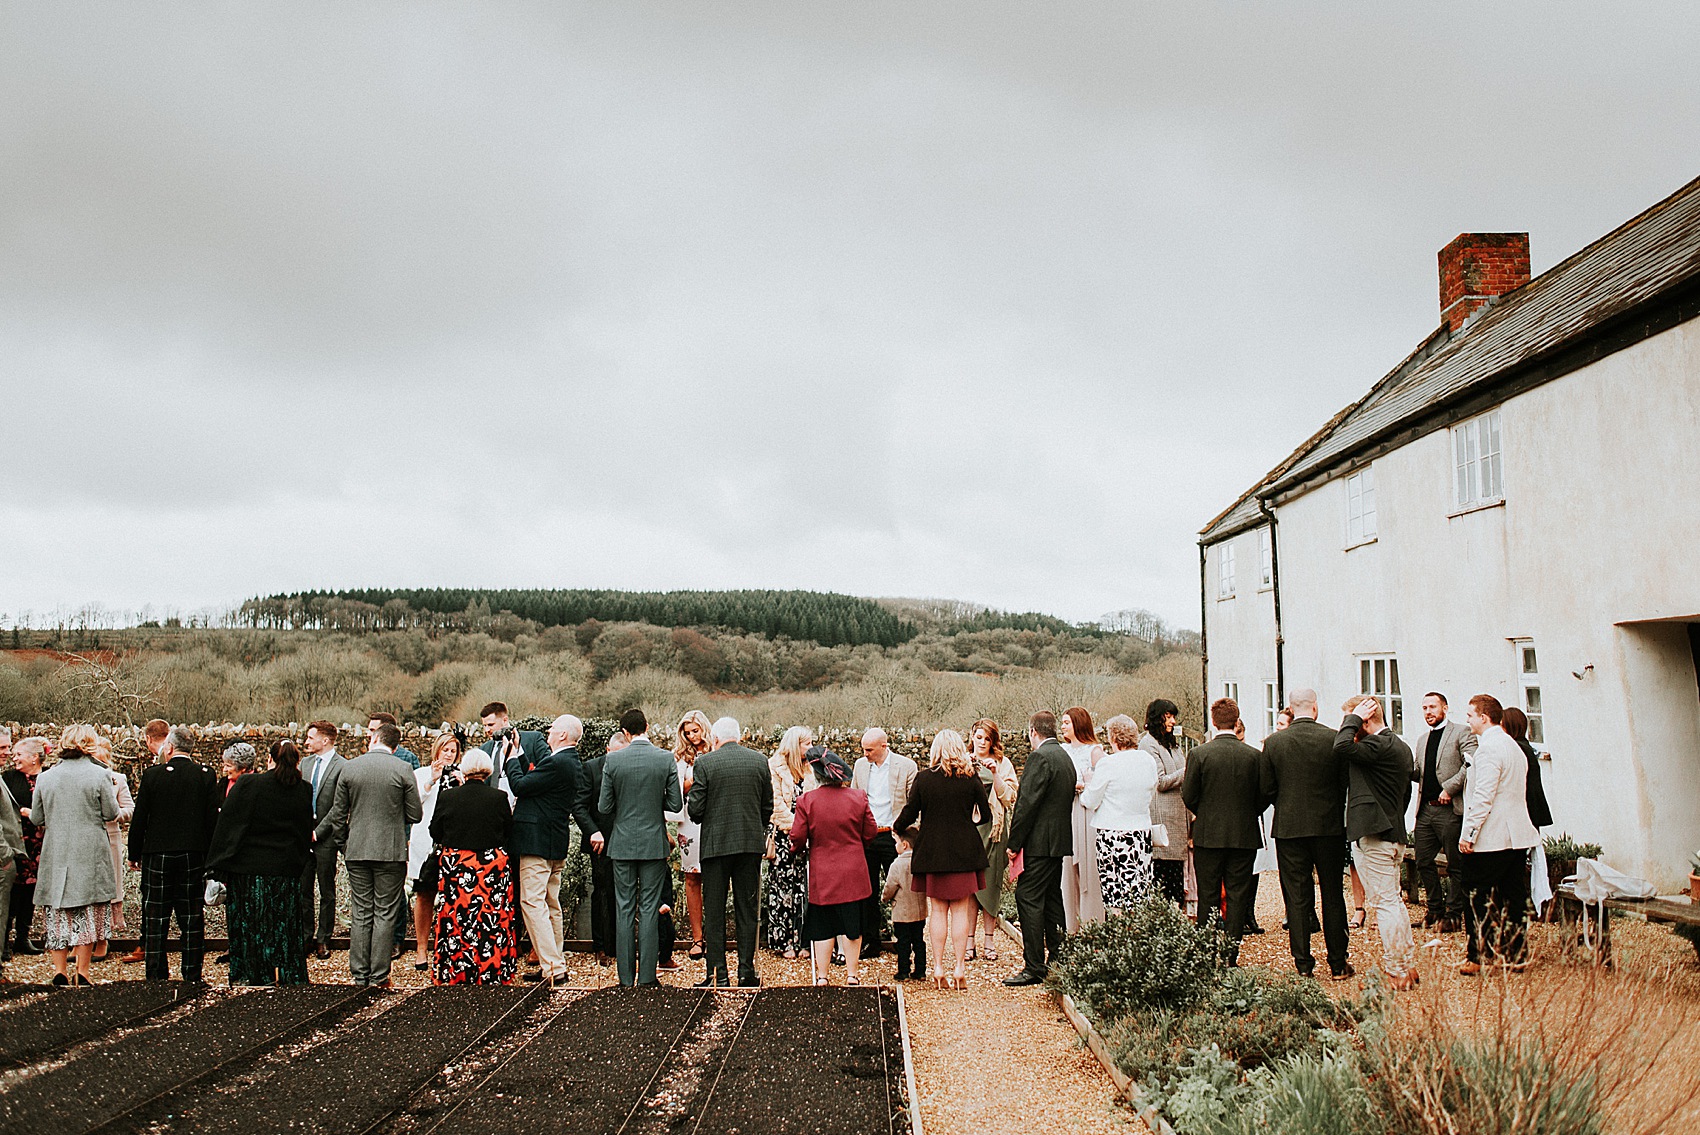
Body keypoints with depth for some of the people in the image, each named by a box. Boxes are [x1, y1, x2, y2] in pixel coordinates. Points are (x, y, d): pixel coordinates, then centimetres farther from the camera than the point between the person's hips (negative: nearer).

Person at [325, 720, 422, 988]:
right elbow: (415, 815, -5)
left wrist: (343, 844, 19)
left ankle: (359, 974, 15)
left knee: (360, 914, 10)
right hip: (391, 851, -2)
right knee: (385, 914, 4)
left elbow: (337, 815, 6)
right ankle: (379, 976, 6)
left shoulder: (349, 768, 0)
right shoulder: (403, 769, -7)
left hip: (356, 850, 2)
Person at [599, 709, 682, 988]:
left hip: (622, 843, 0)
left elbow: (605, 807, -4)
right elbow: (675, 804, -5)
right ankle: (647, 977, 6)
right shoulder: (666, 759, -7)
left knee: (624, 909, 8)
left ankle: (626, 977, 12)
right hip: (654, 843, 0)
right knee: (649, 909, 5)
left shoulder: (613, 762, -7)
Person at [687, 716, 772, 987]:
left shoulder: (704, 763, -7)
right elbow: (768, 806, 8)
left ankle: (717, 974, 8)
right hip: (751, 843, 3)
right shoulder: (760, 761, 4)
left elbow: (695, 809, -8)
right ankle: (746, 972, 13)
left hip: (715, 843, -3)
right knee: (747, 909, 11)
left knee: (714, 911, 6)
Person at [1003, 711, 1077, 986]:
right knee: (1052, 901, 14)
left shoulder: (1039, 757, -14)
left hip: (1039, 842, -10)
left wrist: (1014, 843, -13)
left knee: (1028, 901, -6)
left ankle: (1033, 967, -6)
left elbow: (1027, 803, -18)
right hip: (1060, 841, 10)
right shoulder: (1066, 757, 14)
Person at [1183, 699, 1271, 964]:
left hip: (1208, 834, -1)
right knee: (1238, 895, 8)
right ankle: (1231, 952, 9)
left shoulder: (1198, 754, -10)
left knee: (1207, 895, 8)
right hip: (1245, 835, 1)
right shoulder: (1254, 755, -5)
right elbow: (1265, 793, 0)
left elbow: (1188, 795, -6)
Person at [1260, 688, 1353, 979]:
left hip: (1289, 827, 0)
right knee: (1333, 896, 10)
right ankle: (1338, 963, 15)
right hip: (1329, 827, 0)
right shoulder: (1335, 739, -7)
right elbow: (1346, 784, -1)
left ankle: (1303, 963, 9)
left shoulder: (1273, 743, -5)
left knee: (1297, 898, 6)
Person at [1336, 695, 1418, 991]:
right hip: (1394, 833, 10)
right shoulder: (1400, 747, 15)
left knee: (1385, 903, -4)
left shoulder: (1379, 745, -17)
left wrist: (1354, 718, -17)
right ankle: (1408, 965, 24)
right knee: (1393, 901, 17)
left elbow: (1342, 746, -32)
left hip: (1373, 837, -10)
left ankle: (1395, 974, 1)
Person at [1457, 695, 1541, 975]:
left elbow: (1483, 796, -20)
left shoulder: (1489, 747, -14)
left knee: (1476, 899, -2)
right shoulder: (1514, 746, 16)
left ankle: (1477, 957, 1)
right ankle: (1517, 955, 14)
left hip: (1491, 837, -9)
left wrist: (1468, 833, -18)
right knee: (1513, 898, 11)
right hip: (1518, 836, 9)